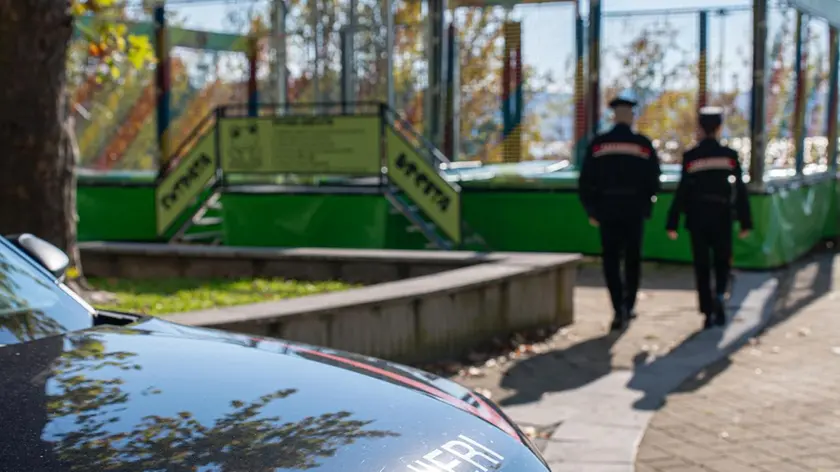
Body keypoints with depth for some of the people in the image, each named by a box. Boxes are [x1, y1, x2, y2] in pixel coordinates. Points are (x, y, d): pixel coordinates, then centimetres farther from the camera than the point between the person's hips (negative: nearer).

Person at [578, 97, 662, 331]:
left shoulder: (598, 144, -1)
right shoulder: (644, 144, -2)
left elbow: (586, 181, -2)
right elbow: (653, 181, 0)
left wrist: (592, 211, 7)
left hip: (607, 209, 0)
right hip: (635, 211, 0)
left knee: (611, 260, 3)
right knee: (632, 259, 14)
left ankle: (619, 309, -10)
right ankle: (628, 306, 19)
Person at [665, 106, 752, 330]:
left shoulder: (690, 156, -6)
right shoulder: (730, 155, -3)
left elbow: (682, 192, -7)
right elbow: (740, 191, -4)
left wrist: (672, 223, -3)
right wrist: (745, 222, 2)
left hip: (697, 218, 0)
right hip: (722, 218, 0)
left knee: (702, 266, 7)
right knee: (722, 262, 16)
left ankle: (708, 313, 5)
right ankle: (719, 296, -10)